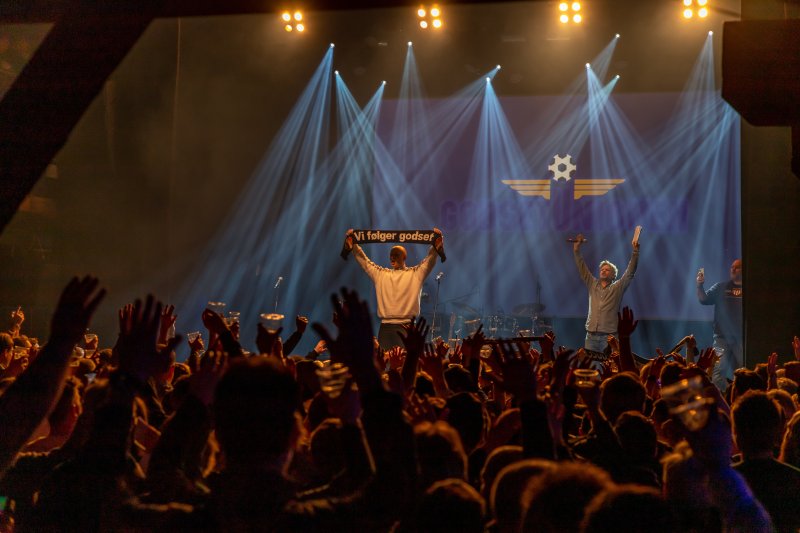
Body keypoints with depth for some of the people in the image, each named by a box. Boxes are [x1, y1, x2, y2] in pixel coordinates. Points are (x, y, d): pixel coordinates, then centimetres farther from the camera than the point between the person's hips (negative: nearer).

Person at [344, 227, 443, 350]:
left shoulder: (415, 273, 7)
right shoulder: (380, 274, 17)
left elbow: (429, 261, -4)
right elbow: (364, 261, 17)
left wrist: (436, 247, -21)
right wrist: (353, 246, 7)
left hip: (406, 326, -3)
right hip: (385, 327, 3)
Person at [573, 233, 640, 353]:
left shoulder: (617, 288, 7)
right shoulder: (593, 285, 16)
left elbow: (630, 272, -1)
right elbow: (582, 269, 15)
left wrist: (635, 252, -10)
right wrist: (576, 250, 7)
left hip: (609, 336, -3)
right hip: (591, 335, 3)